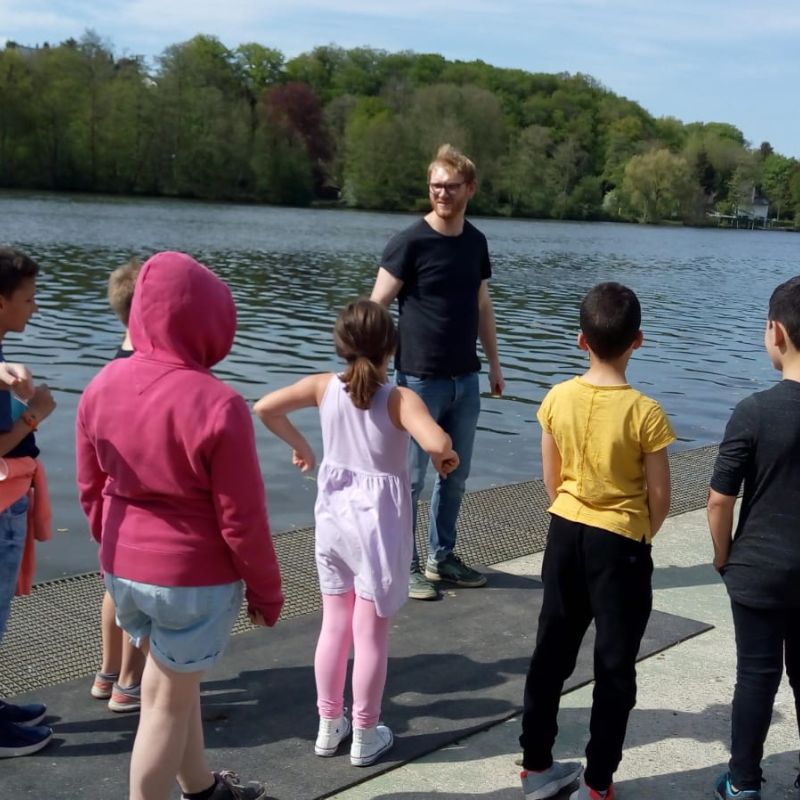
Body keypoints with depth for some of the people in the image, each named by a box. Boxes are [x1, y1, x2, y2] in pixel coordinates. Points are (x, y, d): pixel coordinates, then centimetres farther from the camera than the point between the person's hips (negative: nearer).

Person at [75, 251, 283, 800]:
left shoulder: (103, 385, -4)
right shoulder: (217, 404, -24)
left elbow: (91, 490, 6)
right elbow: (242, 519, -18)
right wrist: (267, 589, -4)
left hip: (123, 568, 7)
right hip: (196, 577, -7)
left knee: (172, 683, 25)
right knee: (169, 702, 10)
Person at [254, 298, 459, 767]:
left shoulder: (324, 387, -6)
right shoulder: (400, 400, -19)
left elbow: (265, 408, -6)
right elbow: (436, 443, -36)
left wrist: (299, 446, 8)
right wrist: (447, 458, -13)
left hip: (335, 517, 4)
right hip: (379, 523, -4)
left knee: (334, 625, 17)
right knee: (371, 633, 8)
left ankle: (330, 726, 29)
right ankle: (366, 737, 21)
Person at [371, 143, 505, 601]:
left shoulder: (476, 242, 7)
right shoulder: (410, 242, -10)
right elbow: (377, 306, -11)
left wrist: (494, 363, 17)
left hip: (466, 379, 6)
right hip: (420, 379, -6)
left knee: (456, 475, 13)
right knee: (410, 477, 2)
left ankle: (442, 557, 27)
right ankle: (406, 566, 15)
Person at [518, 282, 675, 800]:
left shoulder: (558, 399, -6)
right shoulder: (645, 413, -17)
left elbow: (552, 480, 3)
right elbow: (660, 496, -11)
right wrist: (642, 536, 9)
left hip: (565, 533, 4)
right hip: (620, 544, -4)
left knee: (552, 651, 17)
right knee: (615, 664, 10)